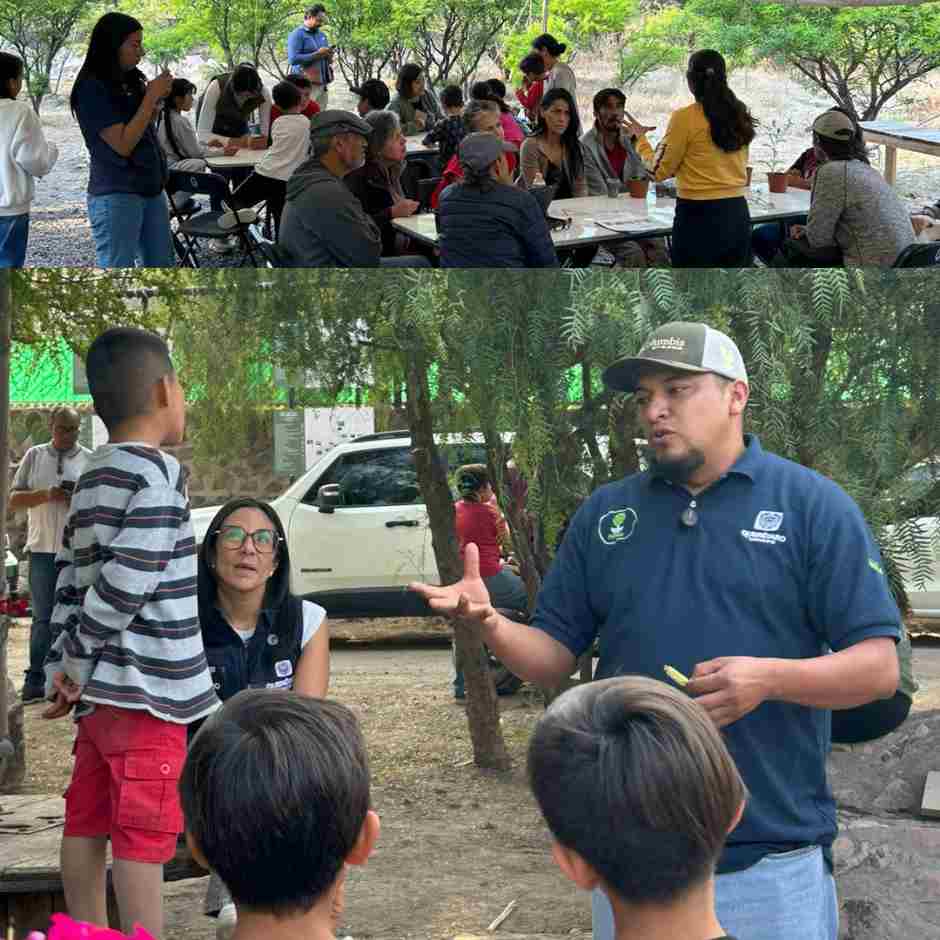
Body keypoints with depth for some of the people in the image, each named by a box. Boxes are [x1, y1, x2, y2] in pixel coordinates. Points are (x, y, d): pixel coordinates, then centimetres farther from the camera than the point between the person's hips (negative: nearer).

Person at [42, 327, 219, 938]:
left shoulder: (94, 478, 13)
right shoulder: (157, 475, -14)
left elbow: (72, 582, 12)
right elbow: (126, 583, -21)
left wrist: (64, 667, 9)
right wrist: (78, 665, -11)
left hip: (100, 689, 9)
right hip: (146, 692, -9)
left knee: (88, 825, 13)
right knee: (143, 839, -6)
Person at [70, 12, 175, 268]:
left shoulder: (129, 81, 10)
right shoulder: (92, 88, -13)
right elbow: (123, 144, -18)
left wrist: (157, 100, 4)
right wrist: (151, 97, -14)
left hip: (150, 189, 8)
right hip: (115, 197, -8)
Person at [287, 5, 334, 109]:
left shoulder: (322, 35, 18)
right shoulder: (297, 35, -4)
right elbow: (293, 59, -16)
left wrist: (329, 56, 0)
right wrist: (317, 54, -16)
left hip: (323, 84, 7)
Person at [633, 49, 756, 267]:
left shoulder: (685, 118, -11)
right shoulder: (739, 116, 4)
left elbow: (659, 171, -3)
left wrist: (640, 139, 14)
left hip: (698, 217, -5)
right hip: (737, 214, 5)